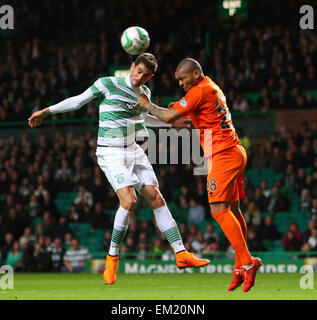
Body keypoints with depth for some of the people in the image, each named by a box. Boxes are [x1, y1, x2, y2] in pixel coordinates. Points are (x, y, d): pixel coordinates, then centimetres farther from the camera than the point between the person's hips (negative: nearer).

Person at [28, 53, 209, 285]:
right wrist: (47, 111, 2)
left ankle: (181, 254, 1)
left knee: (156, 198, -1)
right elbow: (78, 100, 2)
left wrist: (175, 122, 30)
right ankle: (112, 258, -6)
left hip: (135, 151, 6)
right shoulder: (108, 84, -8)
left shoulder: (144, 92, 10)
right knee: (129, 200, -21)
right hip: (111, 153, -6)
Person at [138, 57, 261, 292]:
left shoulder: (199, 91, -11)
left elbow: (169, 117, -13)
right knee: (233, 209, 9)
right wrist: (180, 109, 17)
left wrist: (148, 105, 3)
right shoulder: (212, 87, 19)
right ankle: (241, 267, 9)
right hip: (235, 152, 10)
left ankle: (247, 262, -21)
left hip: (223, 154, -10)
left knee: (219, 209, -15)